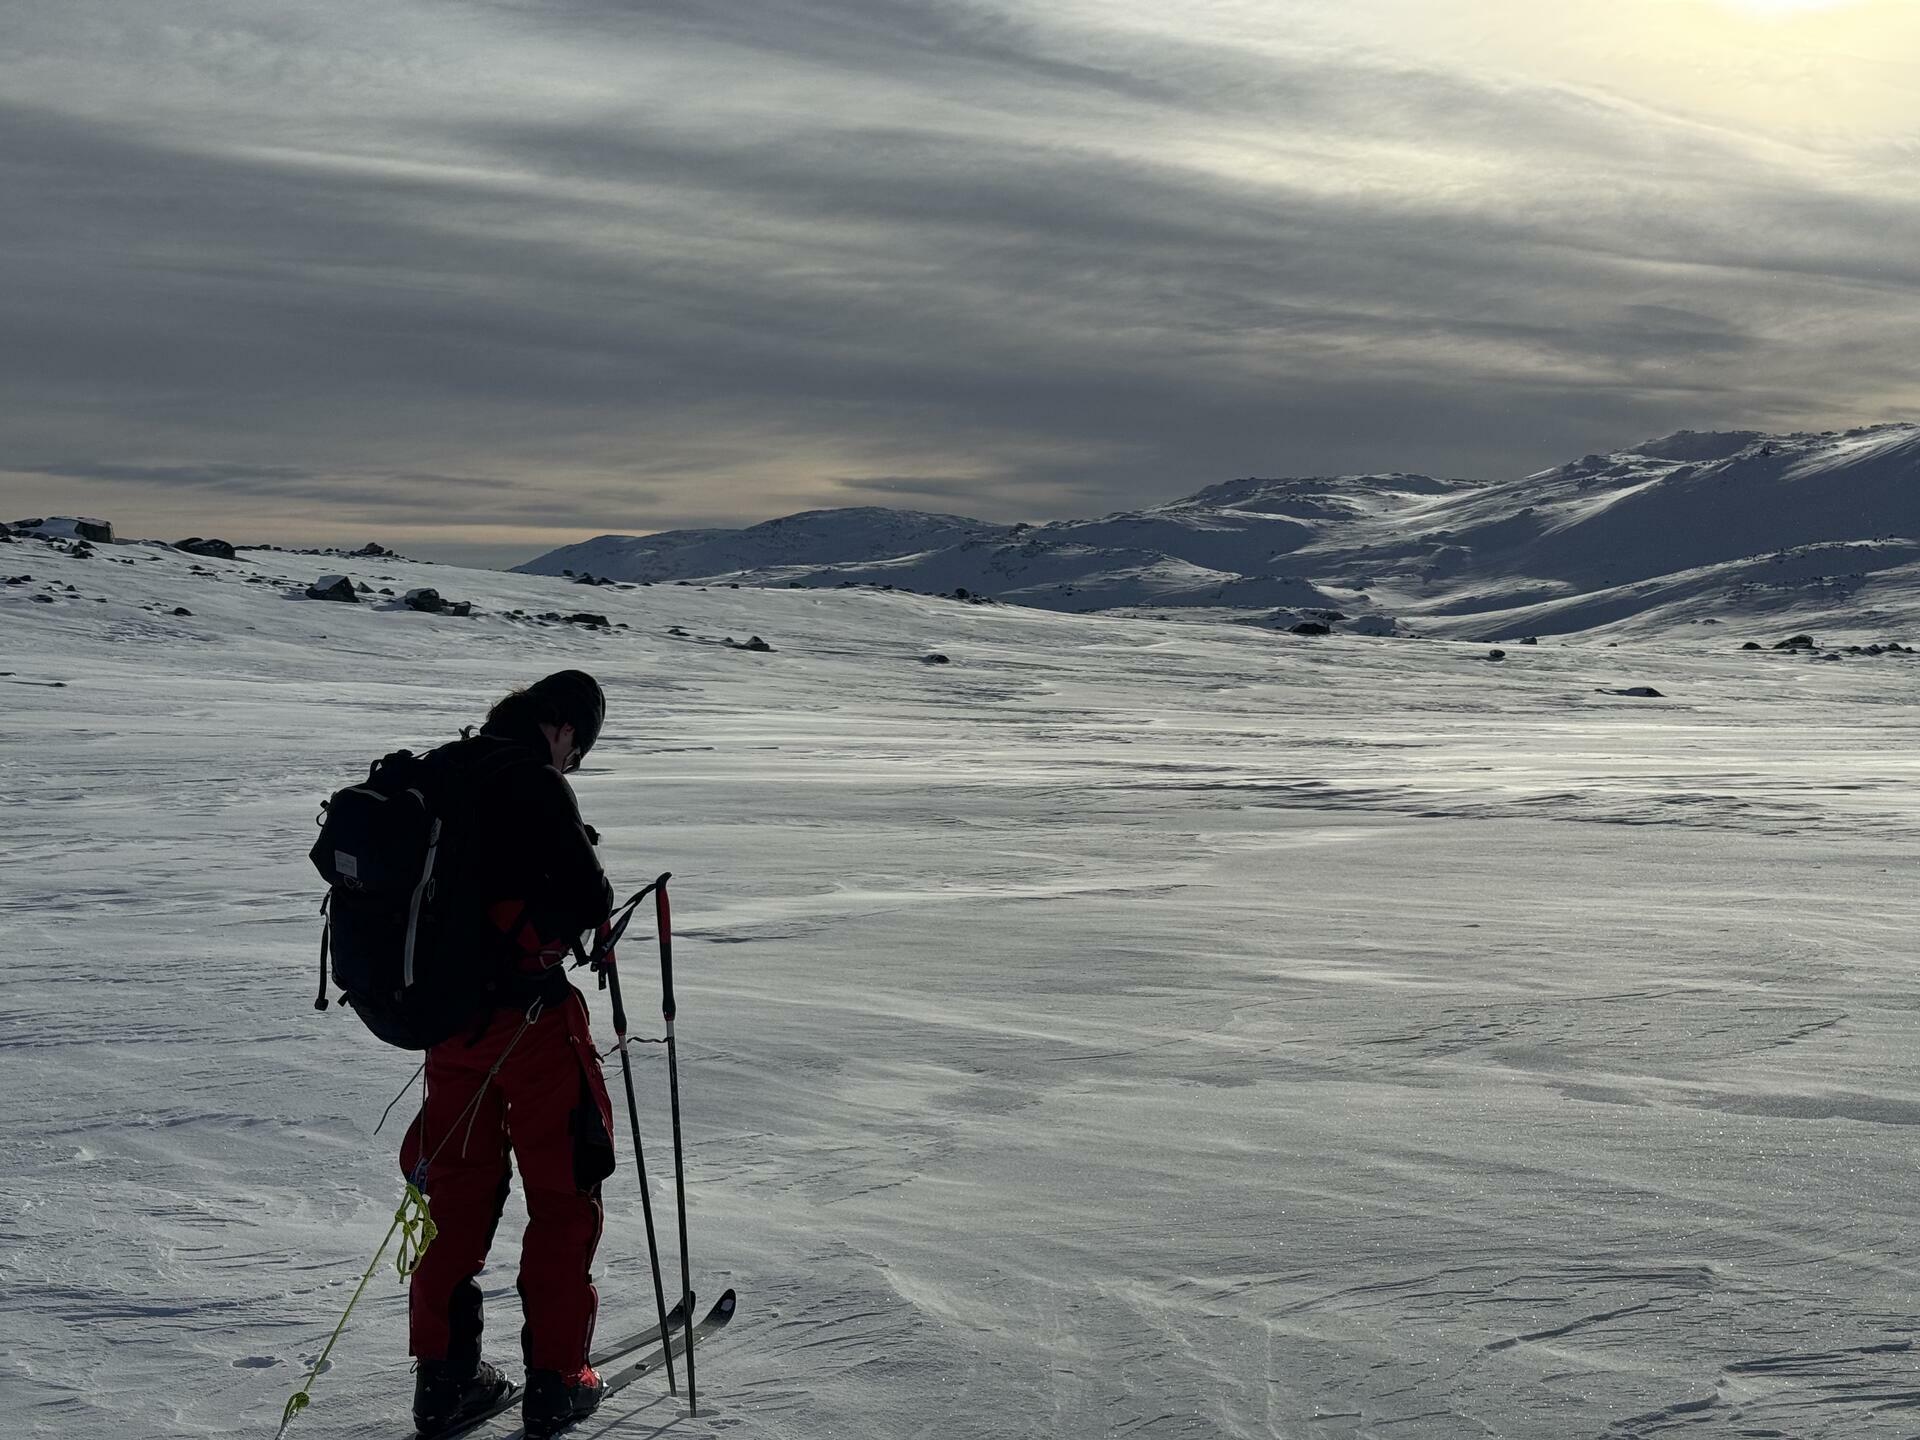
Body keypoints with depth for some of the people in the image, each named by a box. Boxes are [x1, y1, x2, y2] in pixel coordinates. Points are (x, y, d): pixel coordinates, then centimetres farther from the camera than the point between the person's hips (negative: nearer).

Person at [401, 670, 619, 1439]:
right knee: (564, 1193, 7)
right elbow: (588, 901, -19)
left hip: (448, 1014, 7)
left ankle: (443, 1375, 20)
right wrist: (591, 886, 3)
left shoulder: (440, 775, 6)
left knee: (457, 1189, 17)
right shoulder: (536, 784, -17)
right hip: (529, 1014, -7)